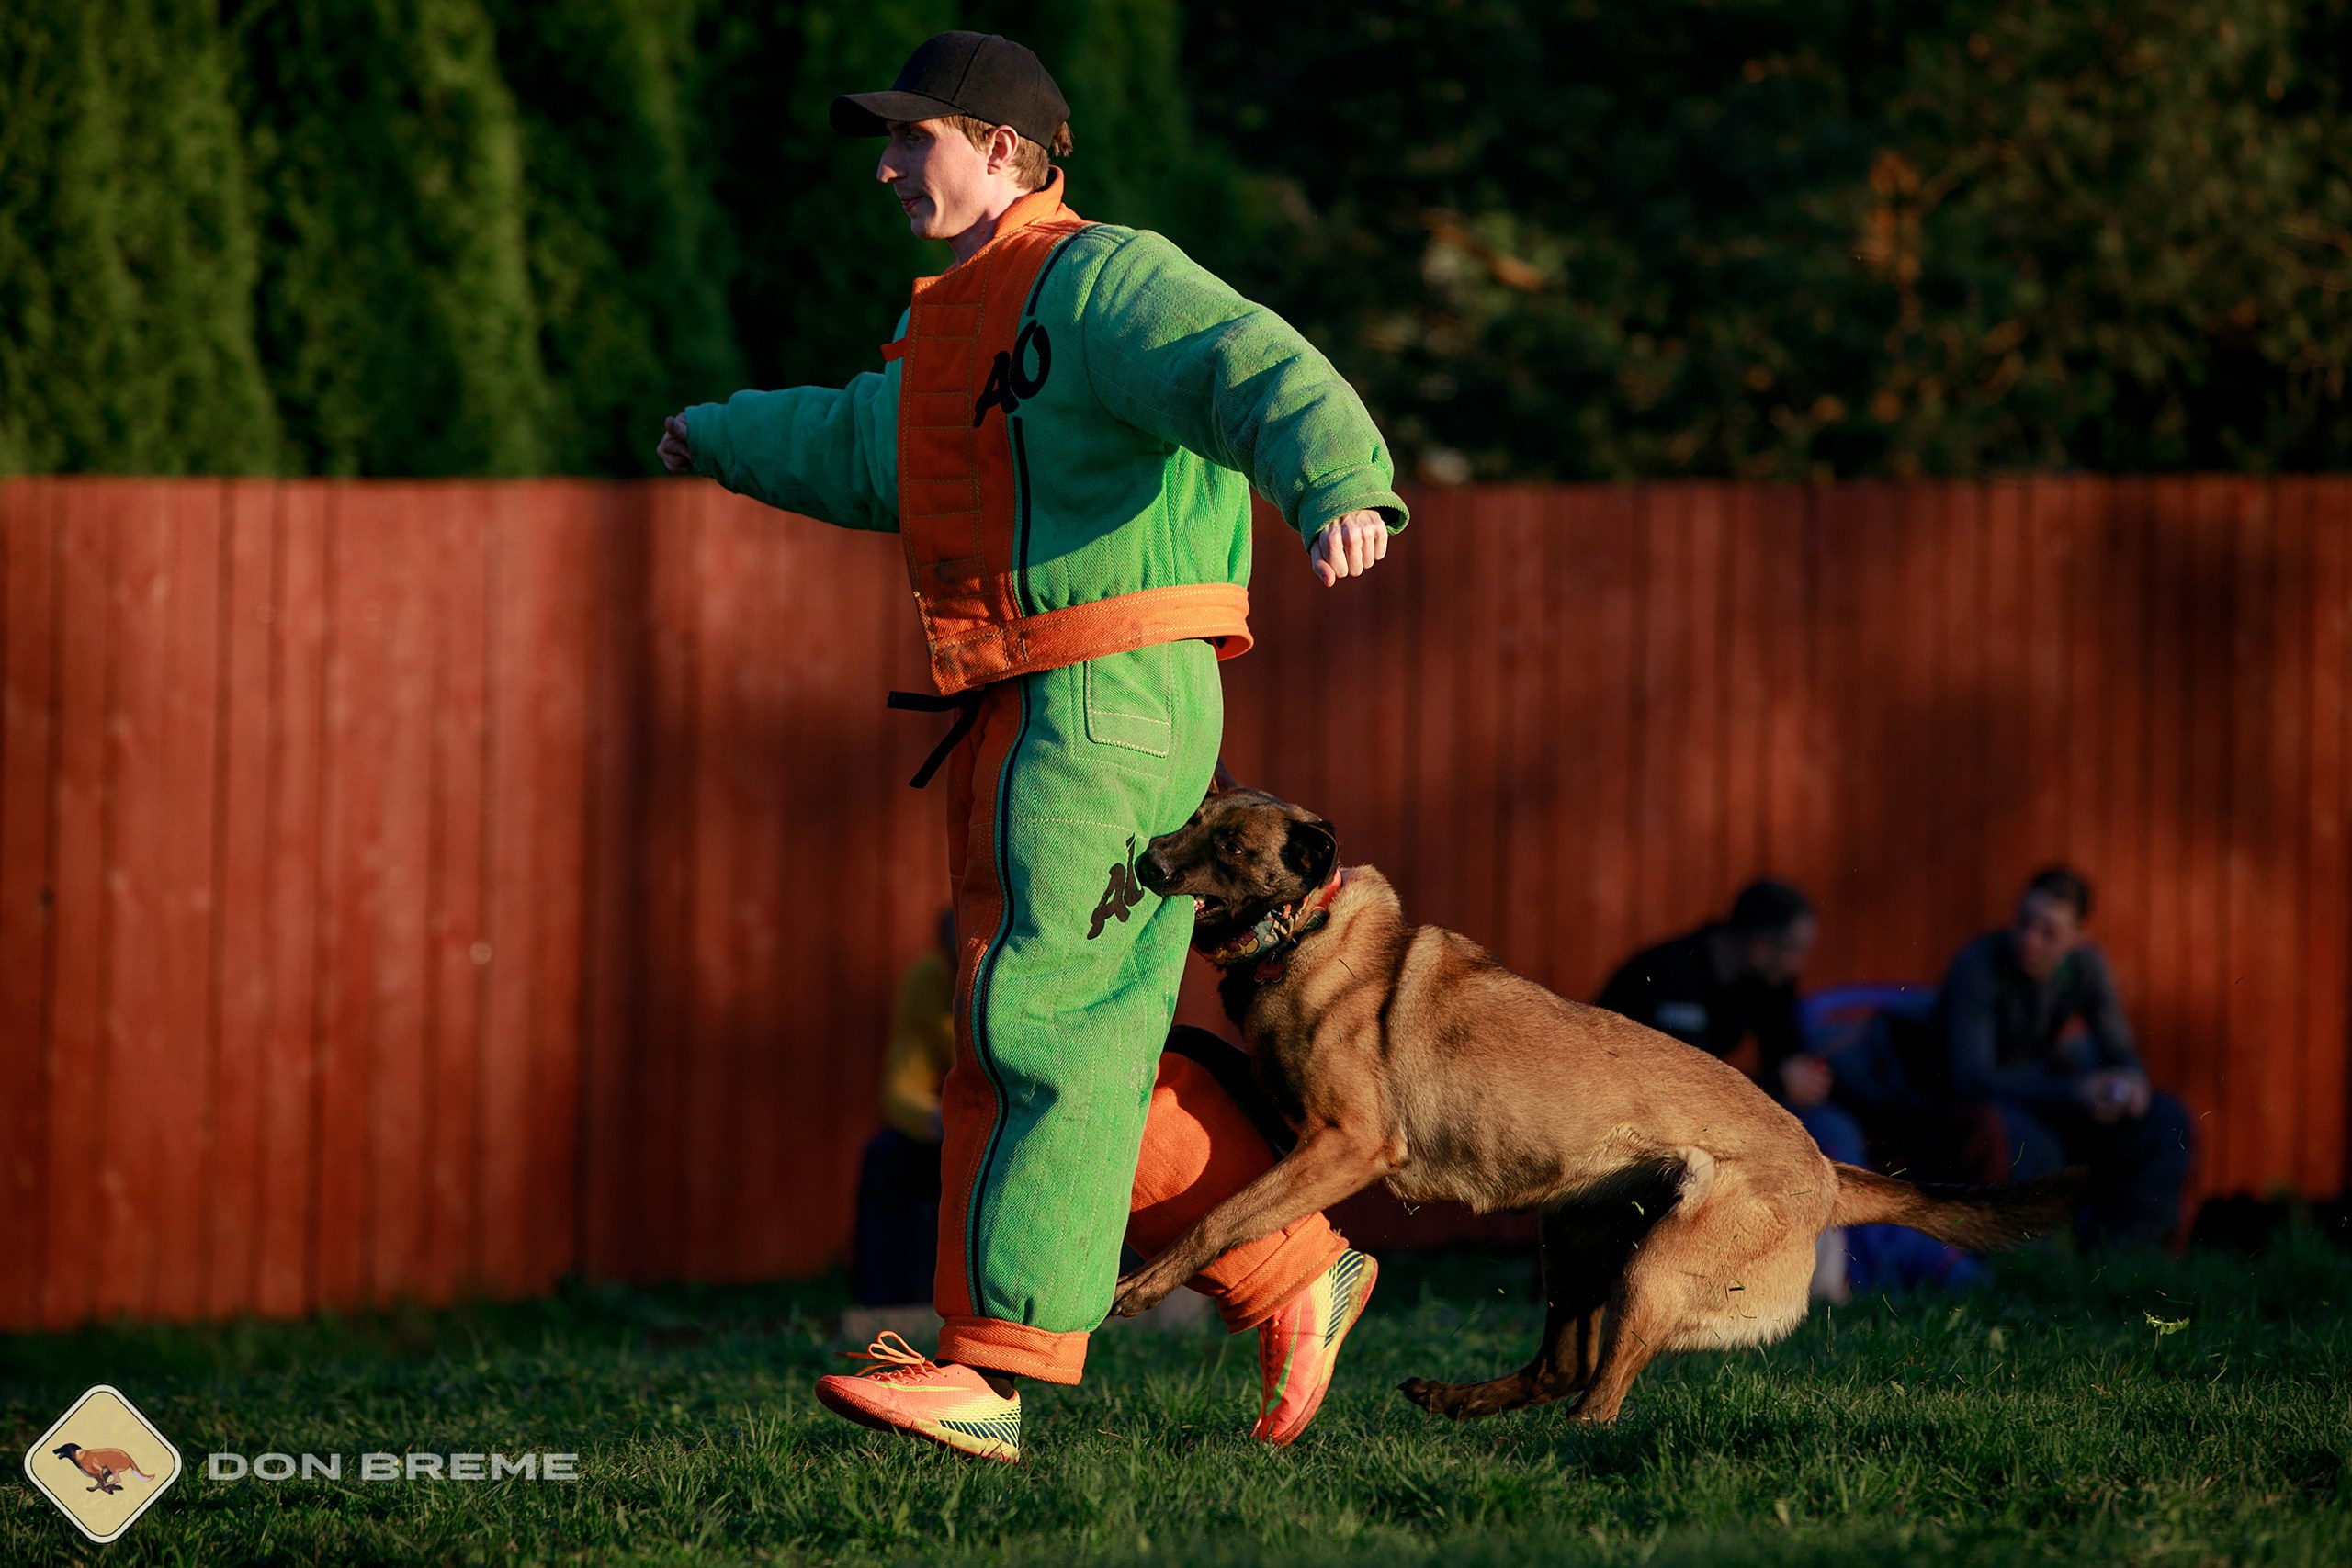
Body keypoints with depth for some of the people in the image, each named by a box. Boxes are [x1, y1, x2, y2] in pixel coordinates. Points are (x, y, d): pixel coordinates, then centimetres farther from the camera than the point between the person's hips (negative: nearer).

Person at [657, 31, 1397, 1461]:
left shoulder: (1101, 280, -8)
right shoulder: (961, 325, 22)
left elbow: (1262, 373, -26)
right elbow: (863, 450, 43)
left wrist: (1337, 484, -47)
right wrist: (719, 441, 61)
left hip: (1111, 699, -10)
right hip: (1014, 723, 10)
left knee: (1045, 1031, -13)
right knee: (1083, 1053, 8)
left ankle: (994, 1372, -18)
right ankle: (1294, 1277, 16)